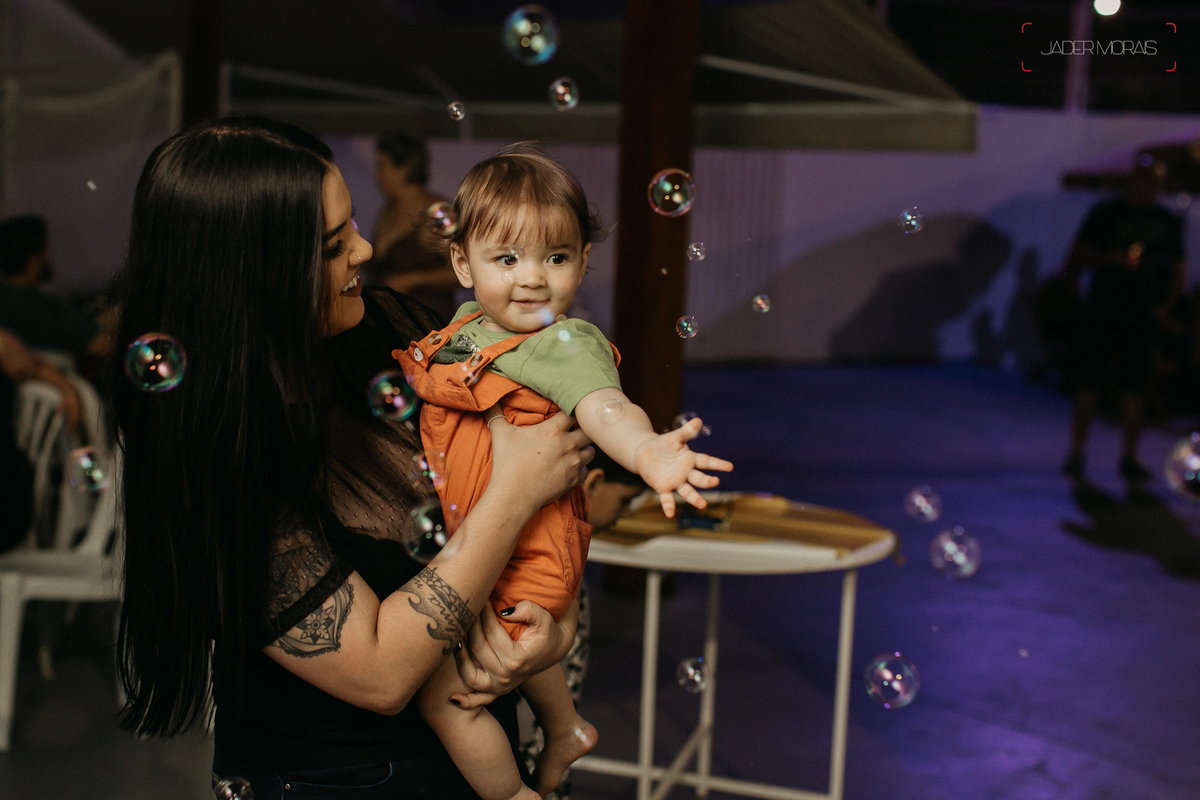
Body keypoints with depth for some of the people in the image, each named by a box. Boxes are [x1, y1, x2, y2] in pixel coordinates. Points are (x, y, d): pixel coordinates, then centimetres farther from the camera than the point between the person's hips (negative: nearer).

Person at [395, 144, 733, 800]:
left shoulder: (566, 344, -23)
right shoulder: (469, 324, 0)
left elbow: (603, 404, -46)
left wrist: (647, 449, -63)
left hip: (522, 559, -8)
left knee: (440, 692, -2)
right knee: (515, 643, 32)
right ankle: (565, 730, 59)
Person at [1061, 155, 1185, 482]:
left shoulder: (1168, 222, 11)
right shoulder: (1105, 213, 3)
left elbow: (1177, 269, 16)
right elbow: (1076, 257, 2)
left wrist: (1166, 305, 3)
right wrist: (1110, 258, -14)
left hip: (1143, 316, 2)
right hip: (1100, 311, -2)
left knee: (1134, 387, 2)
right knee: (1086, 384, -2)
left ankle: (1129, 458, 9)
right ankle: (1076, 453, 8)